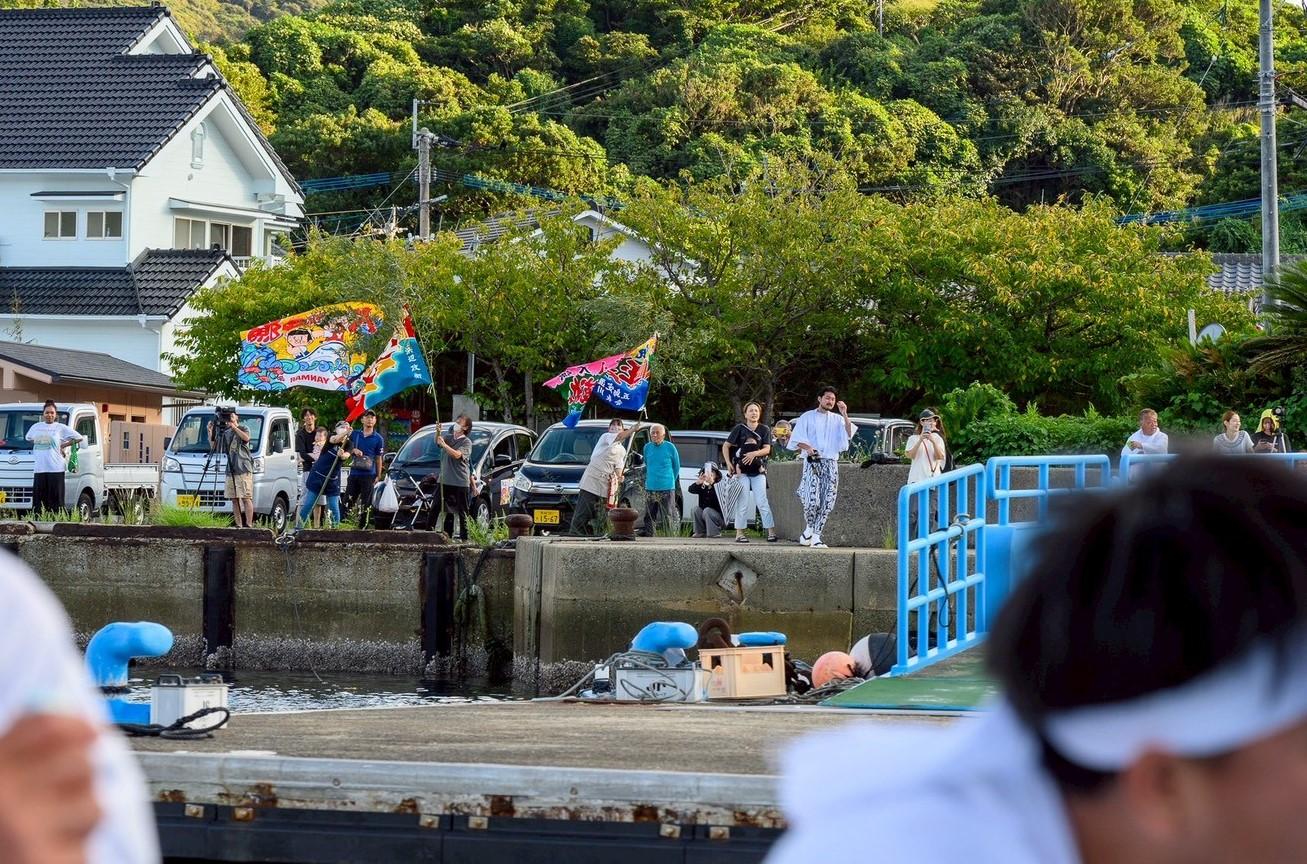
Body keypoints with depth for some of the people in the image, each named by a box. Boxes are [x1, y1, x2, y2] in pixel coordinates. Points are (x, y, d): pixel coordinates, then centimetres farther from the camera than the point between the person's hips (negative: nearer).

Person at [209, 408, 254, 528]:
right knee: (234, 500, 4)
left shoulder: (243, 428, 4)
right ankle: (238, 526, 6)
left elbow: (246, 438, -18)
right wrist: (210, 432, 6)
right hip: (230, 471, 6)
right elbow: (214, 446, 18)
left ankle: (249, 525, -15)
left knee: (246, 498, -11)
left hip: (243, 470, -6)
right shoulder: (226, 433, 19)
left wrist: (234, 427, -19)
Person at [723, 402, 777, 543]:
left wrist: (754, 453, -20)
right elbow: (726, 446, 5)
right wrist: (728, 463, -6)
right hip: (742, 470, -1)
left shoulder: (764, 430, 6)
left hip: (758, 470, 1)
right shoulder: (739, 429, 2)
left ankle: (771, 532, -5)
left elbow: (767, 449, -2)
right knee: (743, 502, -2)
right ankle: (739, 533, 2)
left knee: (762, 501, -4)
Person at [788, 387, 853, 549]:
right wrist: (808, 448, -15)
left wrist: (844, 415, -9)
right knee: (812, 500, -18)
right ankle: (809, 528, 5)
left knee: (827, 502, -3)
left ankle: (816, 536, 3)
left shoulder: (837, 420, 15)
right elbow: (797, 439, 4)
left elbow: (849, 435, 0)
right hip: (812, 462, -3)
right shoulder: (808, 417, 9)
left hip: (830, 464, 3)